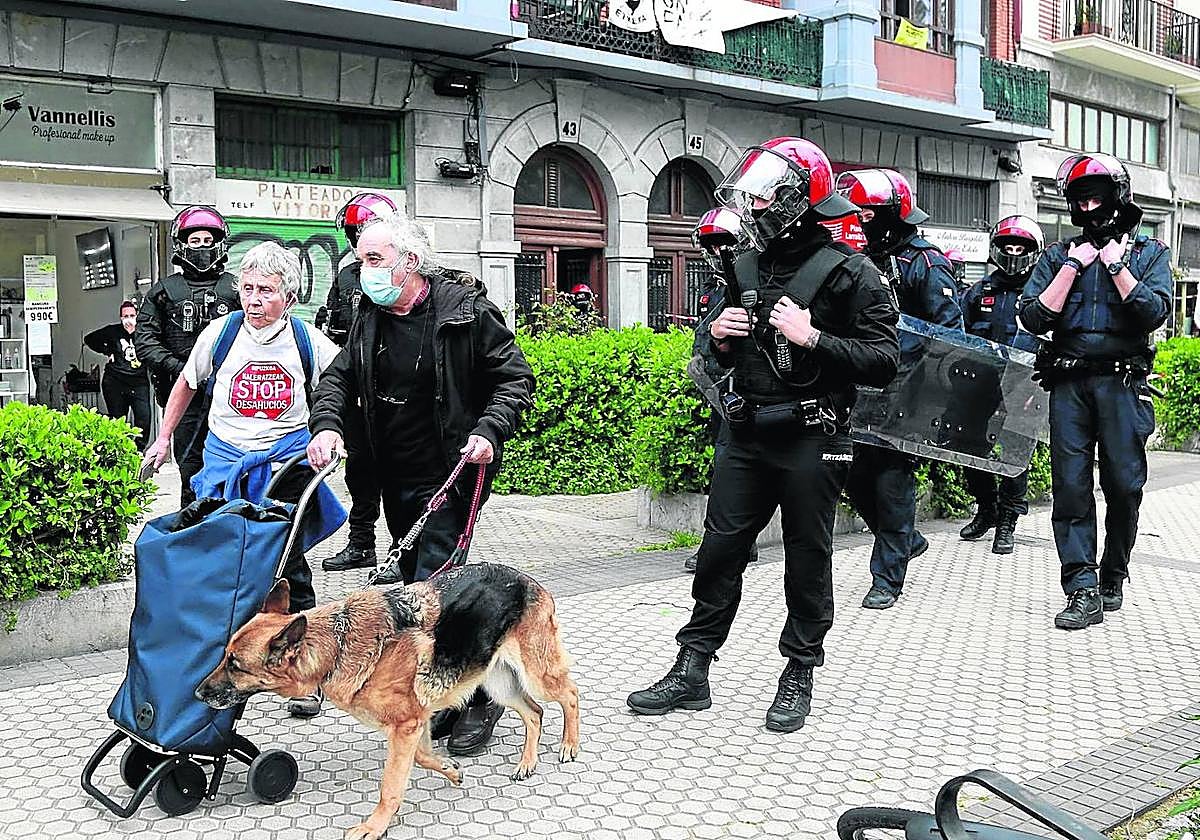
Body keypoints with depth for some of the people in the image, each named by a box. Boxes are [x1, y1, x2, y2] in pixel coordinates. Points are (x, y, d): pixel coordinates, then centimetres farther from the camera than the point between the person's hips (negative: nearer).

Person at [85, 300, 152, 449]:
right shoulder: (113, 331, 1)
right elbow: (89, 339, 14)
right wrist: (107, 352, 5)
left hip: (139, 383, 0)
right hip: (115, 382, 0)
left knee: (144, 418, -11)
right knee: (117, 419, 5)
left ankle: (140, 451, 0)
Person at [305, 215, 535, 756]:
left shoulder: (464, 310, -9)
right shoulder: (369, 317, 8)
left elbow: (514, 378, -6)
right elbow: (339, 377, 11)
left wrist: (489, 431, -21)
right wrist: (327, 425, -8)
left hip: (450, 476, -7)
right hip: (396, 481, 7)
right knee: (418, 589, 13)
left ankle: (478, 697, 5)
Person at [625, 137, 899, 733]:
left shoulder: (848, 273, -8)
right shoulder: (747, 266, 11)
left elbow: (882, 361, -14)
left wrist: (812, 337, -21)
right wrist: (717, 335, 0)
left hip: (810, 439, -5)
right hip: (746, 435, 6)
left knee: (807, 560, 7)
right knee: (719, 550, 8)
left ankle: (799, 674, 23)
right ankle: (691, 672, 18)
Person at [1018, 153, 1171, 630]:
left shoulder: (1149, 253, 11)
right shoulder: (1058, 256, 14)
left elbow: (1154, 312, -7)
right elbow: (1033, 317, 0)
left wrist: (1115, 264, -4)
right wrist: (1073, 267, -2)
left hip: (1122, 382, -1)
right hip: (1068, 384, 1)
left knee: (1124, 485, 0)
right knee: (1071, 487, -5)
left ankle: (1113, 577, 18)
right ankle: (1084, 591, -4)